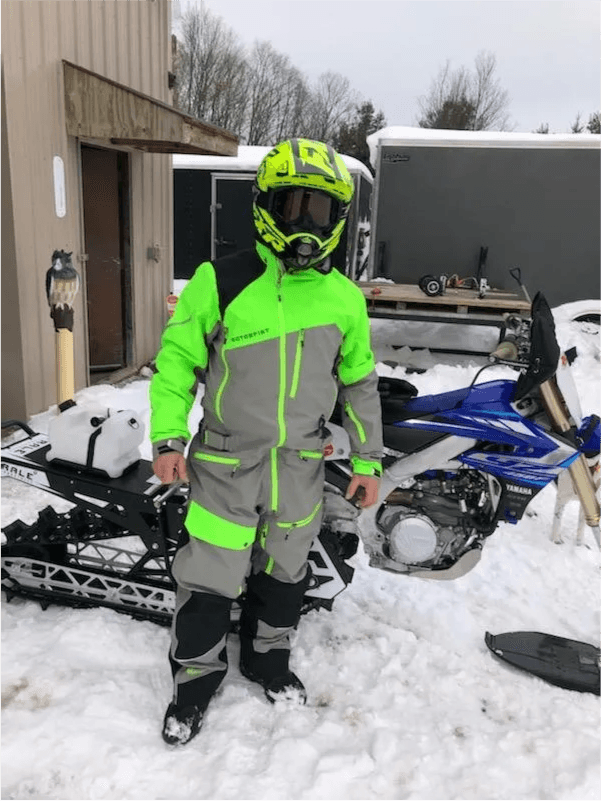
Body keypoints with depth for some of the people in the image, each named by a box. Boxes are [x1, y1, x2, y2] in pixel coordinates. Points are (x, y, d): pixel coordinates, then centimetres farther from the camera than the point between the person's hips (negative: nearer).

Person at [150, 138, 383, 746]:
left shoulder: (345, 299, 1)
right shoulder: (220, 281, -8)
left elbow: (359, 383, 9)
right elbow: (176, 357, -2)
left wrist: (367, 459, 10)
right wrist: (168, 436, -10)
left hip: (300, 465, 3)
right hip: (225, 461, -3)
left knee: (284, 570, 19)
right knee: (209, 575, 6)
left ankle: (268, 657, 43)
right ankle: (196, 675, 32)